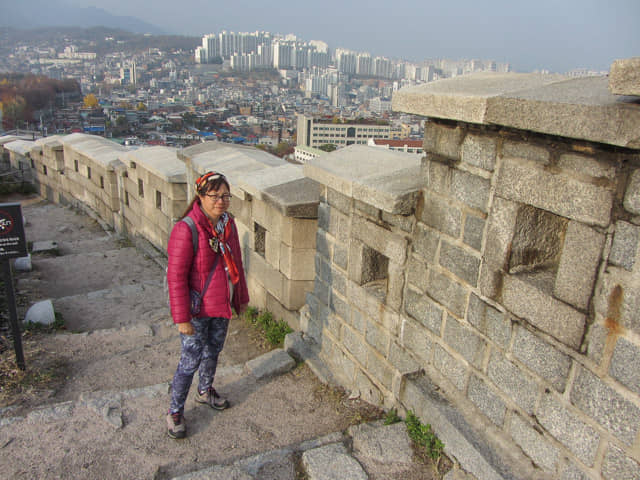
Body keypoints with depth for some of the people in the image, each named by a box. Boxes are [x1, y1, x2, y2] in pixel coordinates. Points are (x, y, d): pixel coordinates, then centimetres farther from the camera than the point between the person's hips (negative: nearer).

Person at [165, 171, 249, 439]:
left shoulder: (228, 224, -1)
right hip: (197, 309, -7)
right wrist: (181, 318, -20)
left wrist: (241, 297, 16)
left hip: (222, 306, 7)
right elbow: (176, 276, -21)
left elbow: (236, 263, 11)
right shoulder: (186, 229, -24)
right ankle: (175, 412, 24)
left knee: (213, 350, 23)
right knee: (191, 360, 2)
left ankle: (205, 390, 48)